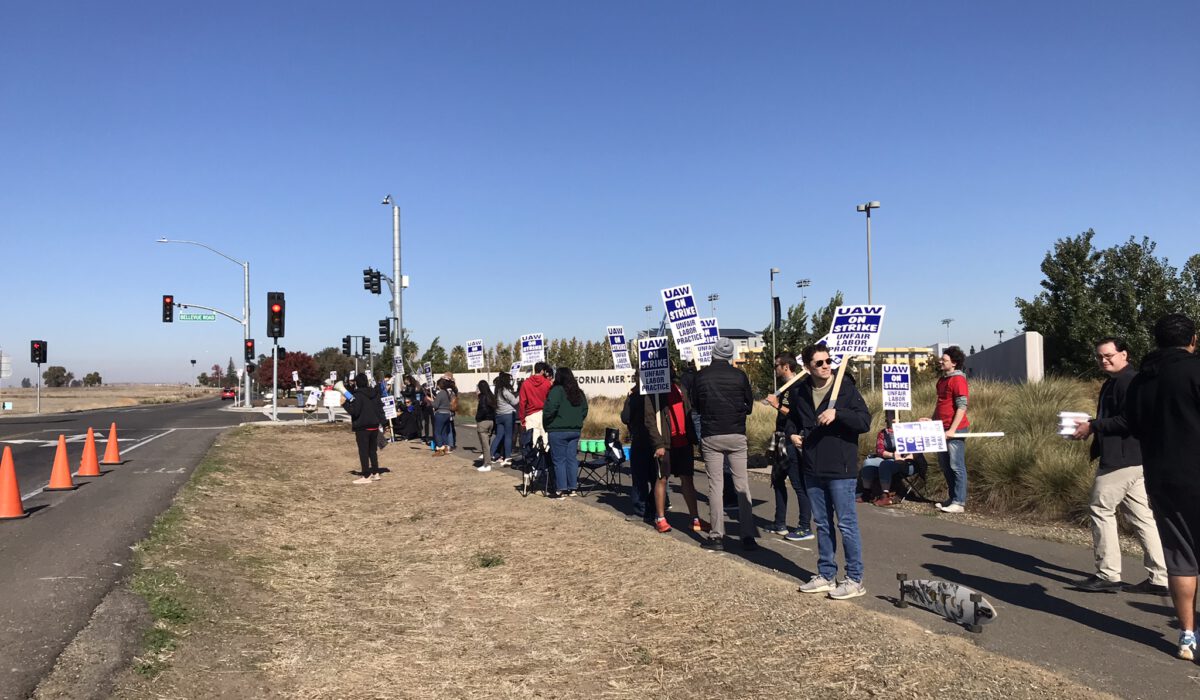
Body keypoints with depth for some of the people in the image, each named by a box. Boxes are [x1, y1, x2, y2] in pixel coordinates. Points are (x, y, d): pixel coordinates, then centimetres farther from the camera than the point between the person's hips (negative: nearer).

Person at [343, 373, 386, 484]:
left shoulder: (357, 395, -15)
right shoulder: (374, 393, 8)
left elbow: (354, 411, -20)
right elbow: (380, 407, 11)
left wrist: (344, 403, -10)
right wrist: (380, 421, 16)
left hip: (362, 428, -7)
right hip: (374, 426, 7)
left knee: (363, 452, 0)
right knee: (373, 450, 17)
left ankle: (366, 476, 2)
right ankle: (375, 473, 21)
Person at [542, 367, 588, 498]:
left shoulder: (557, 390, -13)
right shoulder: (579, 392, 10)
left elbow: (550, 410, -20)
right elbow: (585, 411, 14)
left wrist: (546, 425, -6)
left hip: (558, 431, -6)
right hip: (575, 430, 6)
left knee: (559, 460, 0)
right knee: (572, 459, 11)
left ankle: (562, 490, 0)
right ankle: (572, 488, 14)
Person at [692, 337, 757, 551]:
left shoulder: (701, 376, -2)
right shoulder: (739, 375, -3)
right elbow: (749, 406, 6)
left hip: (710, 437, 0)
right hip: (736, 436, 0)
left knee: (715, 486, 4)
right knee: (742, 485, 5)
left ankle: (717, 536, 4)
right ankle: (748, 535, 4)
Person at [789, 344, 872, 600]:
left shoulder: (845, 387, -10)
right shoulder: (799, 391, 5)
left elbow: (865, 421, -15)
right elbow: (792, 418, 23)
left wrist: (837, 413, -27)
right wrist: (792, 433, 4)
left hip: (840, 468, -5)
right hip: (812, 469, 5)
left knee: (847, 524, 1)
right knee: (822, 524, 15)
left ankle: (855, 580, 12)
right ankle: (826, 575, 27)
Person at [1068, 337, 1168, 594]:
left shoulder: (1128, 381, -14)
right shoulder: (1113, 382, 19)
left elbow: (1129, 420, -23)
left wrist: (1093, 426, -17)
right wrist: (1092, 426, 9)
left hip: (1123, 459, -11)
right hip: (1133, 459, 11)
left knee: (1100, 508, -5)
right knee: (1142, 516, 10)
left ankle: (1108, 575, 0)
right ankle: (1159, 578, 13)